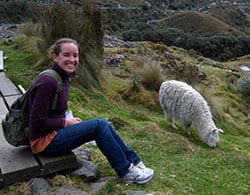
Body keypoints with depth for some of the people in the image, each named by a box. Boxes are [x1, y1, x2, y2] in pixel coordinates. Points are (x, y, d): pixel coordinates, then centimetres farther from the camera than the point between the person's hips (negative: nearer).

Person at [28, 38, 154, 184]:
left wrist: (68, 120, 1)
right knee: (99, 125, -17)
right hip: (45, 141, -9)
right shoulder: (48, 82, -22)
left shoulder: (63, 78, 7)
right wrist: (65, 122, -13)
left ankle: (134, 162, 4)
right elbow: (37, 122, -22)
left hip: (56, 132, 9)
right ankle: (126, 171, -6)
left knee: (104, 125, -3)